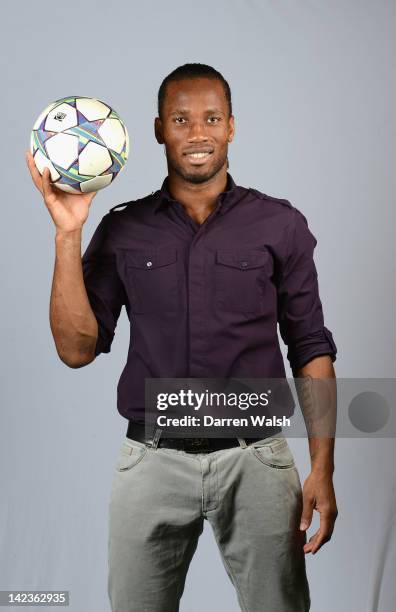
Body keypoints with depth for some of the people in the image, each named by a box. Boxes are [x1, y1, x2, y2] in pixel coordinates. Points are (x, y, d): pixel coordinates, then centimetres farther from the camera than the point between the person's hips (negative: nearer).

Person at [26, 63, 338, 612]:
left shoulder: (280, 225, 2)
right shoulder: (122, 230, 4)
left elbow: (310, 349, 3)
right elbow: (77, 349, -1)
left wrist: (323, 469, -5)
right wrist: (68, 233, -9)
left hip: (254, 460, 0)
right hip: (152, 461, 1)